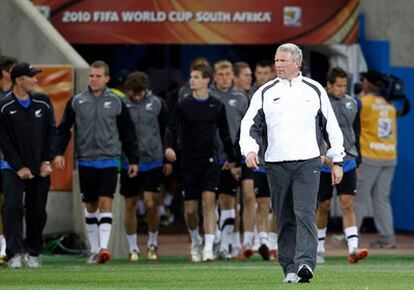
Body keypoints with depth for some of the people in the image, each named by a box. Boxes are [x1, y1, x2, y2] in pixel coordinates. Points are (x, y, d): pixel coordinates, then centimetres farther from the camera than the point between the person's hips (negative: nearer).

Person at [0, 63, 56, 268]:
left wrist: (47, 161, 1)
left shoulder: (43, 102, 5)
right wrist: (19, 167, -11)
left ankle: (33, 254, 18)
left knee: (37, 211, 5)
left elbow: (51, 132, 9)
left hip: (40, 168, 4)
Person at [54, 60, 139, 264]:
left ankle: (104, 247, -18)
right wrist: (59, 152, -3)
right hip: (85, 161, 2)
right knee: (90, 206, 8)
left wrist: (133, 160, 8)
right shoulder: (76, 102, 4)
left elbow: (128, 133, 8)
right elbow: (64, 128, 8)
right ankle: (94, 249, 16)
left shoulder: (116, 103, 3)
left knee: (105, 204, -13)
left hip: (109, 161, -2)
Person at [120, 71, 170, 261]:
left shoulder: (157, 104, 0)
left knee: (151, 204, -7)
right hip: (128, 163, 1)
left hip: (153, 162, -1)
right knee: (130, 206, 5)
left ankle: (153, 243, 14)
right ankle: (133, 248, 16)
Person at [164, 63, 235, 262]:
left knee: (209, 200, -16)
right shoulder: (183, 106, 2)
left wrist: (231, 158, 24)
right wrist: (168, 147, -25)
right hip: (189, 162, 1)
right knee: (190, 208, 3)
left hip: (210, 160, -1)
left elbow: (224, 133, 15)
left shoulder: (217, 106, 5)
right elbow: (172, 129, -4)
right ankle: (196, 242, 30)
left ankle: (208, 247, -17)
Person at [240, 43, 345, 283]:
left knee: (305, 214, -15)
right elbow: (250, 125, 8)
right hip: (276, 164, 2)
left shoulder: (315, 90, 10)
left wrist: (337, 161, 11)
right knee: (285, 219, 3)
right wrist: (250, 150, -11)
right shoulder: (265, 93, 10)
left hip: (308, 163, -2)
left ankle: (305, 263, -25)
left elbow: (331, 126, 14)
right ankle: (290, 269, 9)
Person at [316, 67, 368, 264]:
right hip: (324, 165, -3)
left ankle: (353, 249, -17)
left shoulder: (351, 103, 9)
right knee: (323, 207, 8)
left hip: (347, 162, 3)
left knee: (347, 205, -8)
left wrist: (356, 159, 19)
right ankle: (319, 249, 23)